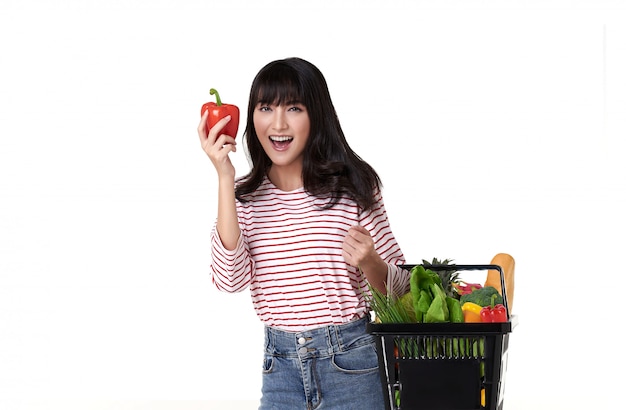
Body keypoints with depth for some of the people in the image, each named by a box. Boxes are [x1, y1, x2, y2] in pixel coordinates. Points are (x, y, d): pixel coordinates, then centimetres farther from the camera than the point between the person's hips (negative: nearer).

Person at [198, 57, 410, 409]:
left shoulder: (353, 186, -4)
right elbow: (230, 280, -15)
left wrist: (370, 263, -22)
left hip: (351, 362, -2)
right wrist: (225, 179, -15)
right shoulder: (245, 196, 2)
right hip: (280, 364, 2)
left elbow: (398, 285, 1)